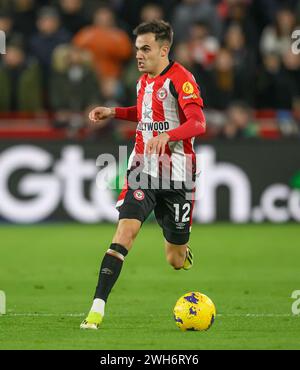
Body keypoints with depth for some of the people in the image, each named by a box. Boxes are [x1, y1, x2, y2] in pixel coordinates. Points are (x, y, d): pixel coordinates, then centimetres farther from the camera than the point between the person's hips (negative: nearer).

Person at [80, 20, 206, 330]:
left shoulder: (180, 78, -12)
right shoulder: (144, 80, 10)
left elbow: (198, 123, -26)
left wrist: (167, 135, -43)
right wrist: (113, 112, 18)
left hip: (176, 177, -4)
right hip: (143, 171, 4)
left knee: (176, 261, 6)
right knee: (126, 229, -21)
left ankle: (182, 251, 47)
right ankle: (97, 308, -24)